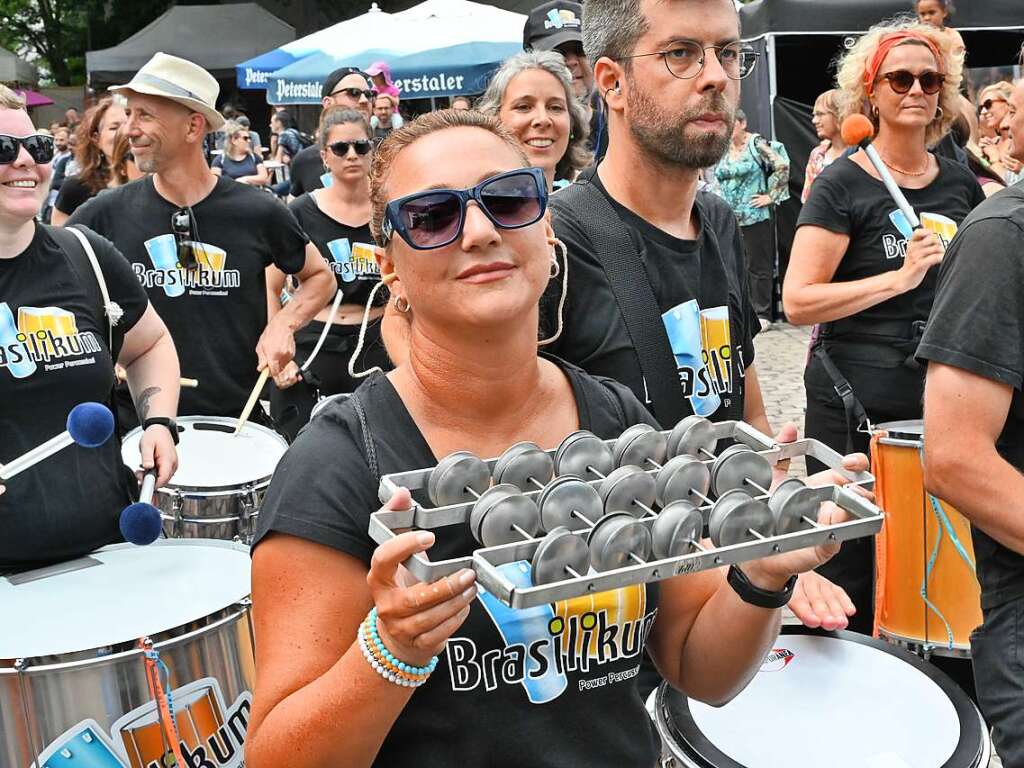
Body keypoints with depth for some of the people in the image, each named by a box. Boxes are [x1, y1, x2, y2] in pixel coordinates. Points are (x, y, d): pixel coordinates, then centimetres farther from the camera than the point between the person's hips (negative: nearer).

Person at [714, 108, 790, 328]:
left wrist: (770, 196, -10)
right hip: (728, 219, 6)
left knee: (758, 266, 0)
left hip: (755, 218, -6)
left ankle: (762, 314, 7)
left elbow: (783, 166, -11)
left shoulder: (756, 144, -5)